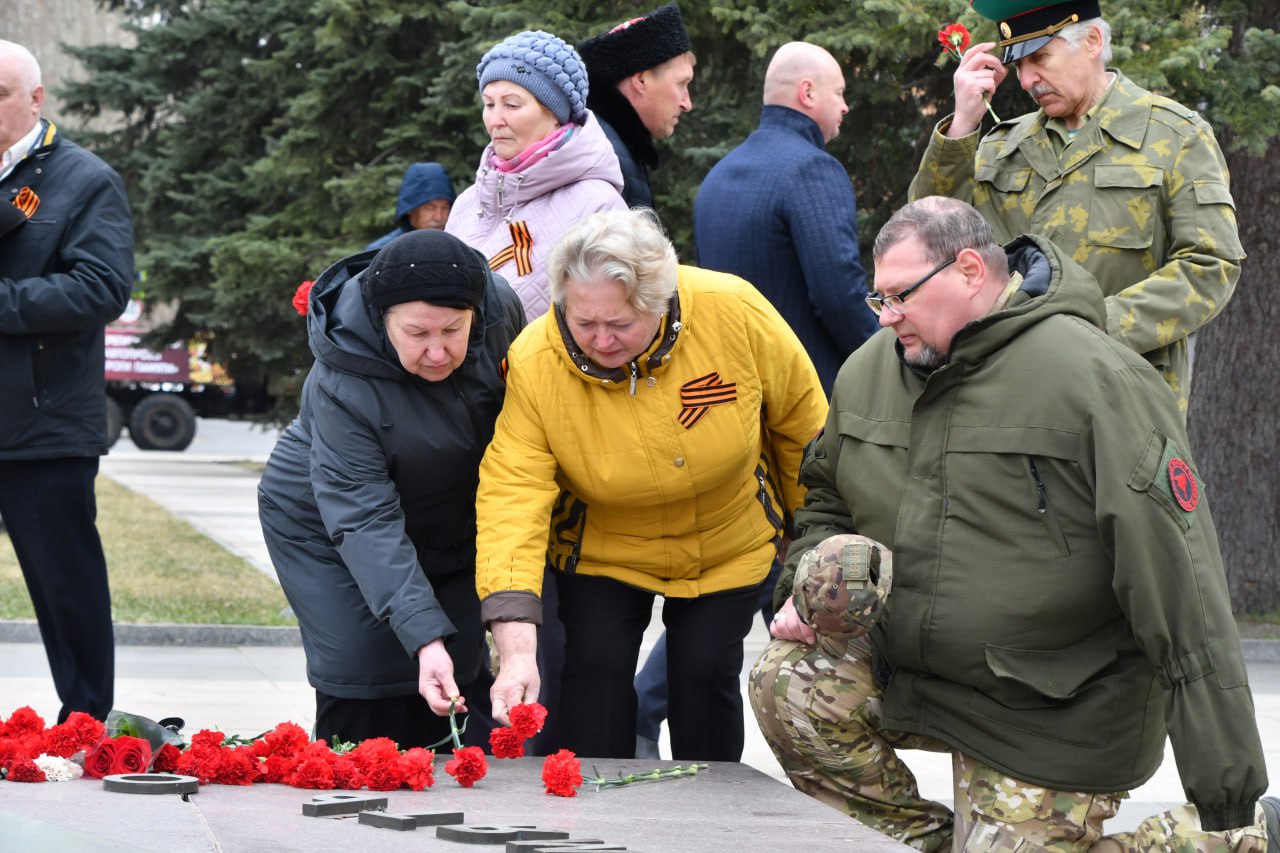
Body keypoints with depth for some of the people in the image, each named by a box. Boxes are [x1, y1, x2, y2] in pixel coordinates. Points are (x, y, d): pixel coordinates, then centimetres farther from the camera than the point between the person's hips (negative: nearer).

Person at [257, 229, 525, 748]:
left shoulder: (500, 309, -22)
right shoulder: (341, 385, -35)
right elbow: (365, 522, -38)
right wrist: (424, 637, -47)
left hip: (449, 526, 4)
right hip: (329, 531, -4)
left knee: (454, 690, -3)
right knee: (360, 685, -15)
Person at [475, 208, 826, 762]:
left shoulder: (734, 312, -29)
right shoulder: (534, 364, -30)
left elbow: (800, 420, -10)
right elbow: (511, 499, -33)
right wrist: (516, 651, -43)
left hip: (730, 546, 0)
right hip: (601, 550, 0)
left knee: (706, 671, -4)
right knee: (597, 669, -11)